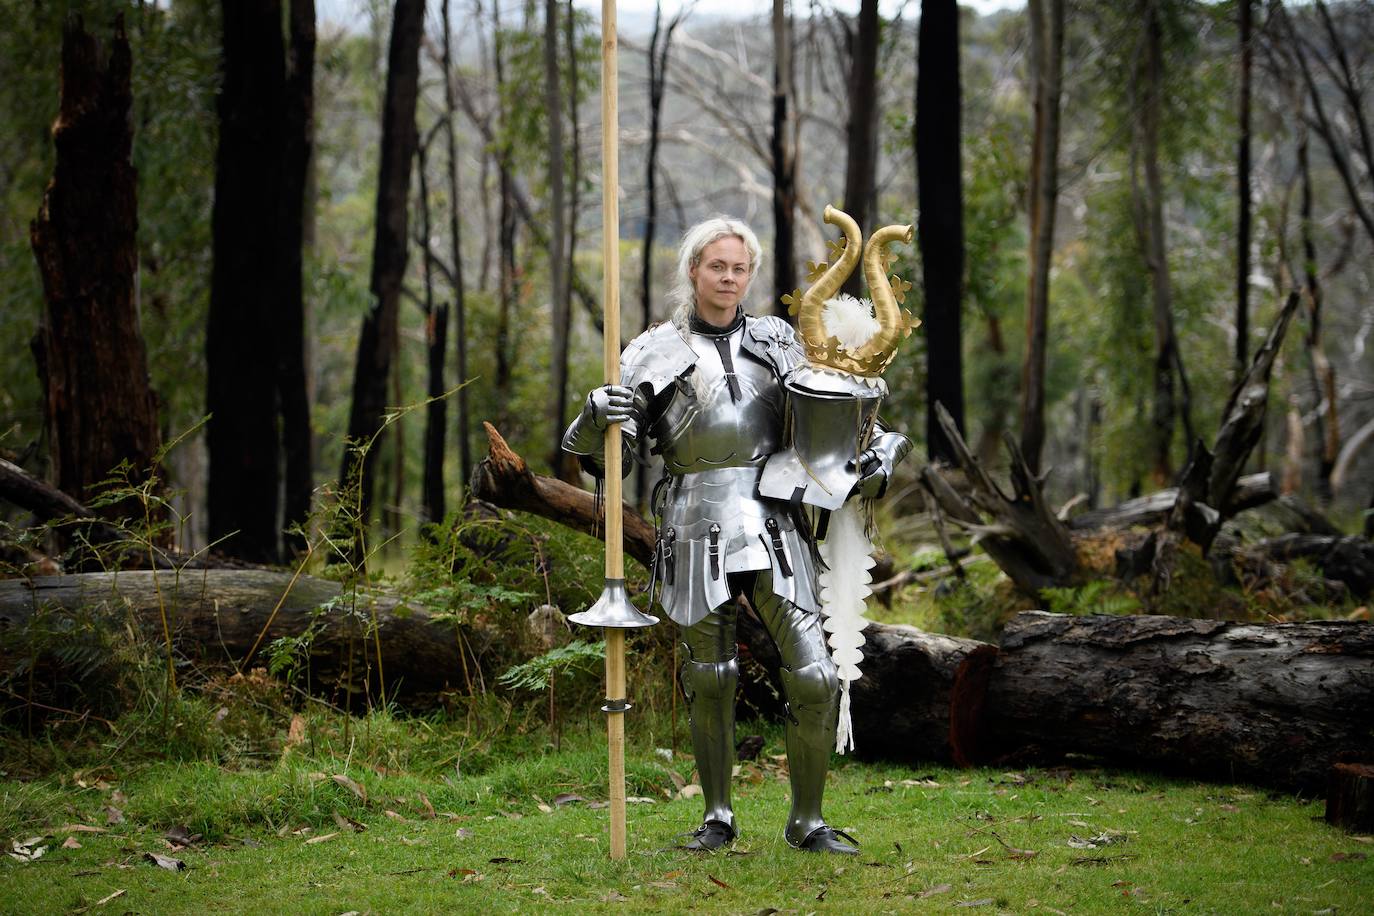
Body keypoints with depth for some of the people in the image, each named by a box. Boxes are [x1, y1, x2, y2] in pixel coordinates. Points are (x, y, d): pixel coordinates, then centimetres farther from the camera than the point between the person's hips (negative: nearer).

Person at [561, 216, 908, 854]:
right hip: (697, 531, -1)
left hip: (773, 526, 2)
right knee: (709, 680, 7)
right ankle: (718, 817, 24)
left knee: (814, 678, -7)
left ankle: (807, 821, 8)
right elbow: (594, 454, 3)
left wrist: (871, 462, 1)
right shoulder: (656, 353, 5)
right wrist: (597, 415, -19)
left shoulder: (776, 342, 12)